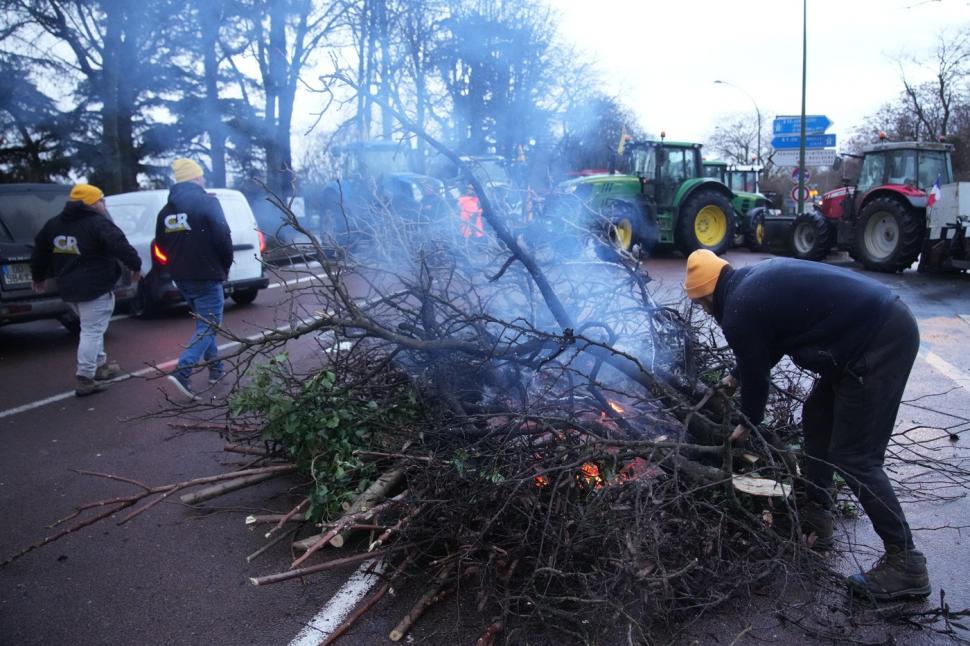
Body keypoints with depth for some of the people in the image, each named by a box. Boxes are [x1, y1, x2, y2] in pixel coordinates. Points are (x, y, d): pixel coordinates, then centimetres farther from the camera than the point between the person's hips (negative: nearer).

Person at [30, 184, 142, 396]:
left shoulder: (53, 224, 13)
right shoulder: (98, 223, -13)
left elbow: (39, 251, 22)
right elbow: (121, 246, -25)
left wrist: (39, 277, 34)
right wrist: (135, 266, -11)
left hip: (68, 288, 8)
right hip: (95, 288, -8)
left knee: (91, 328, 25)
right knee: (92, 331, -4)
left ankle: (100, 365, 34)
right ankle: (85, 379, -5)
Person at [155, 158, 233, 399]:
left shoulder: (166, 209, 8)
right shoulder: (207, 202, -11)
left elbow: (161, 244, 14)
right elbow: (223, 238, -16)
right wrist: (226, 265, -2)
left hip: (181, 278, 7)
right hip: (206, 276, -7)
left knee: (204, 323, 21)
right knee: (208, 326, -3)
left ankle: (216, 368, 26)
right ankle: (182, 372, -17)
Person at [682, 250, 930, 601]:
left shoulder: (738, 314, -11)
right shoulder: (754, 280, 15)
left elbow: (756, 377, 2)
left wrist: (746, 424, 19)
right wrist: (735, 377, 38)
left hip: (880, 343, -10)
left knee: (853, 459, -4)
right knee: (817, 416, 20)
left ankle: (906, 564, 5)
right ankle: (816, 518, 32)